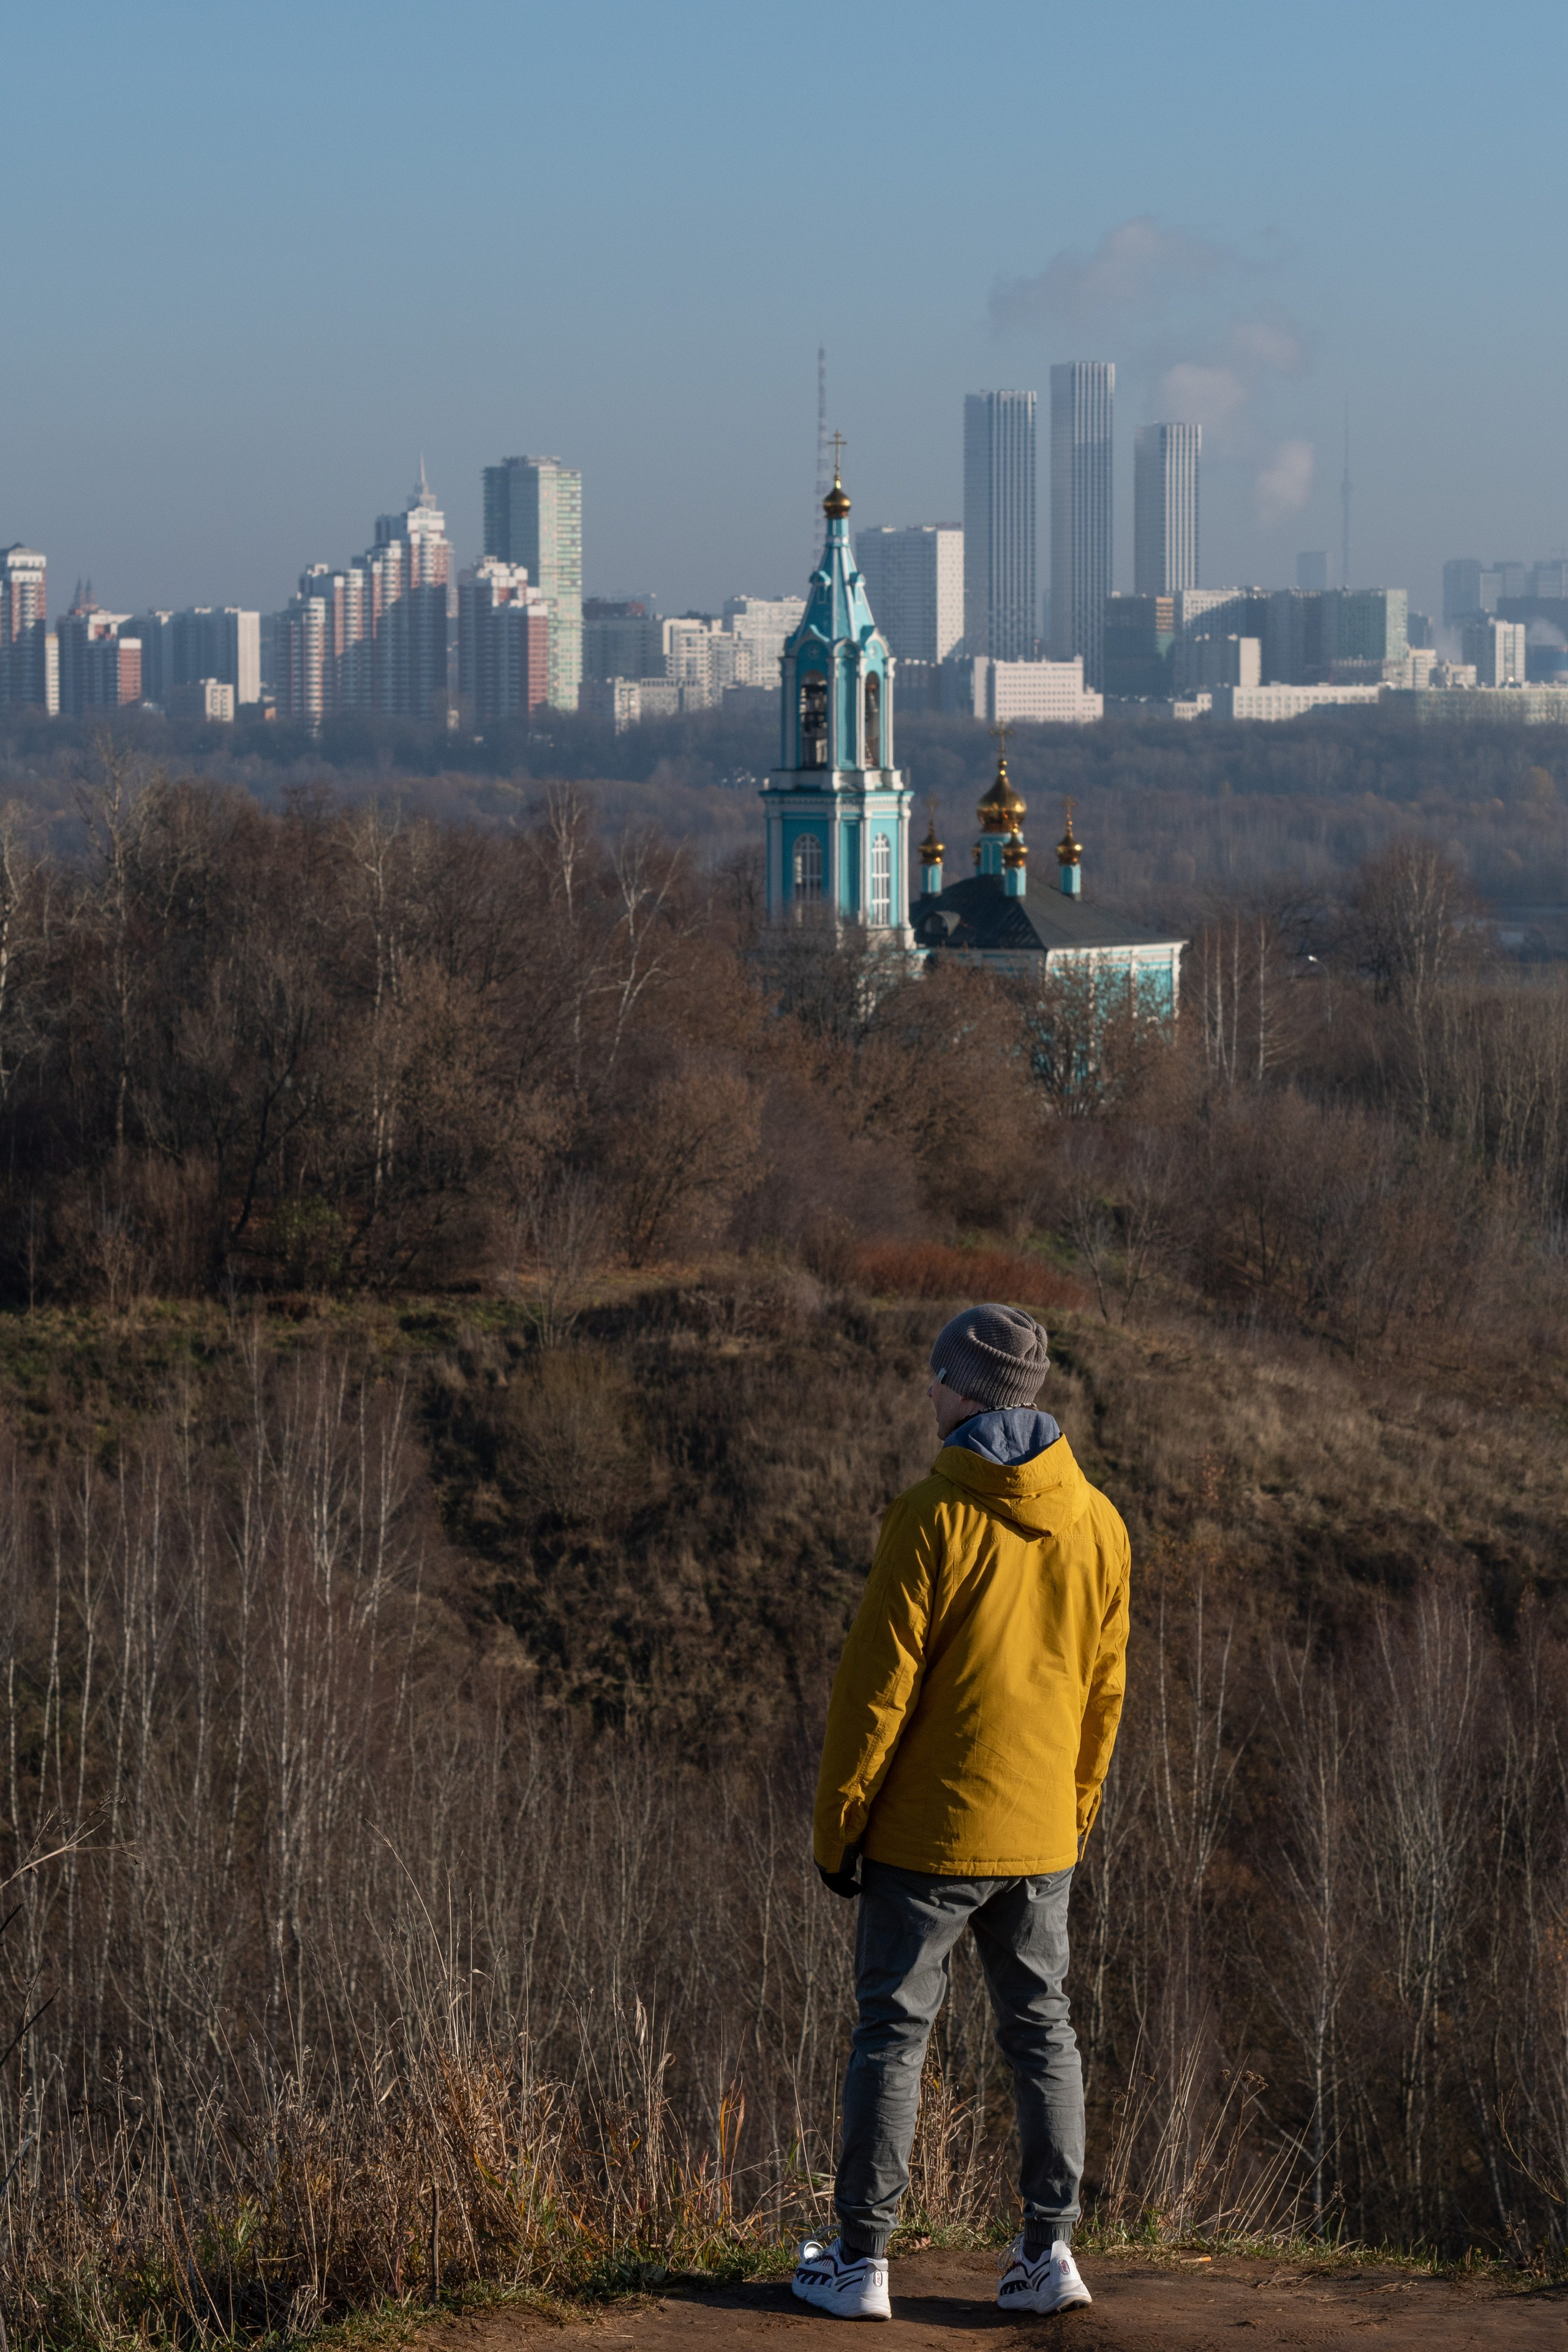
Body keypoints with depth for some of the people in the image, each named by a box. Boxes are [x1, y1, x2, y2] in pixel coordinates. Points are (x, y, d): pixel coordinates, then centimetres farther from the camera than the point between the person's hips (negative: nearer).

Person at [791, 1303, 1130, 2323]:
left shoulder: (933, 1515, -14)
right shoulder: (1096, 1523, 2)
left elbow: (878, 1683, -13)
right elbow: (1104, 1689, 9)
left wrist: (839, 1819, -5)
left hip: (929, 1831, -4)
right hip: (1040, 1835, 4)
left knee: (894, 2034, 3)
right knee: (1042, 2029, 13)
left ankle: (861, 2260, 7)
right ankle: (1050, 2249, 9)